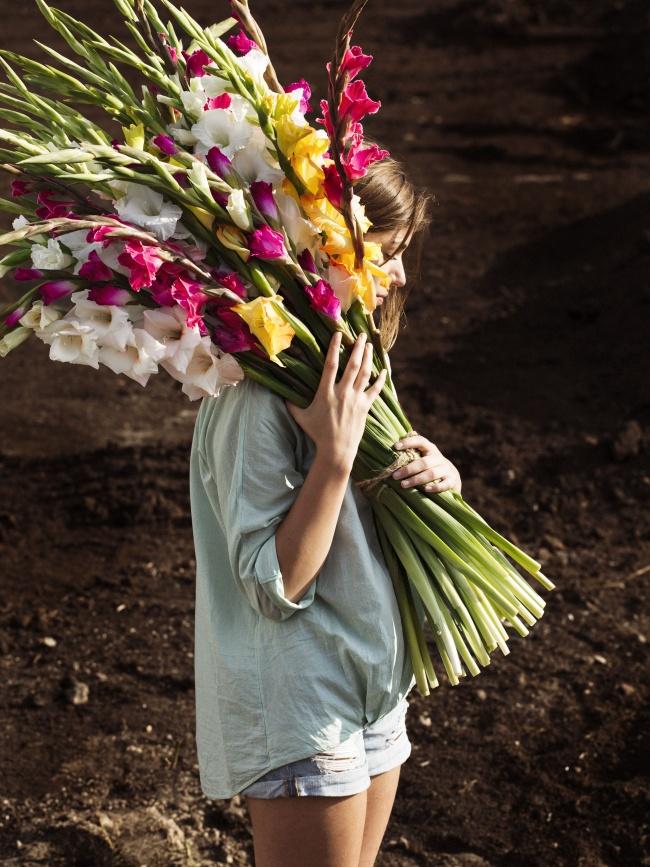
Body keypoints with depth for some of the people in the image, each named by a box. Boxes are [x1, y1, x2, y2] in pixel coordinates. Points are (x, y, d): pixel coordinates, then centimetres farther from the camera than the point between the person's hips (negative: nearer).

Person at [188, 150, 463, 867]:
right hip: (300, 719, -9)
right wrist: (336, 452, -29)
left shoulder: (350, 365, 7)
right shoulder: (258, 399, -23)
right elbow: (277, 582, -24)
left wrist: (435, 478, -4)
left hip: (374, 694, 9)